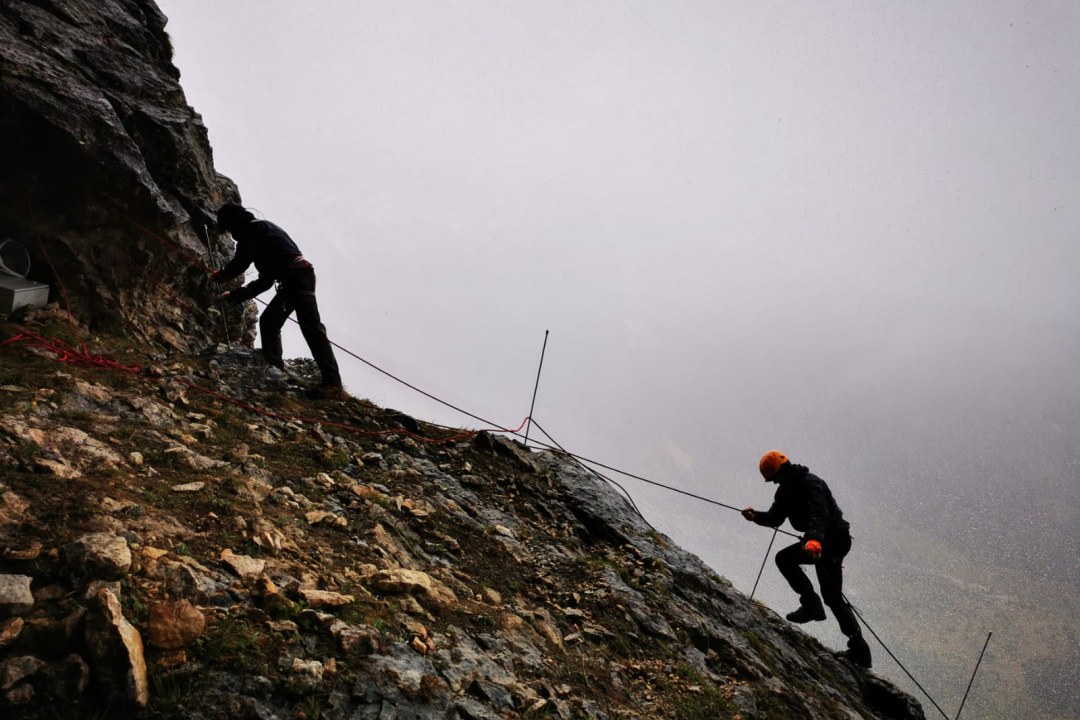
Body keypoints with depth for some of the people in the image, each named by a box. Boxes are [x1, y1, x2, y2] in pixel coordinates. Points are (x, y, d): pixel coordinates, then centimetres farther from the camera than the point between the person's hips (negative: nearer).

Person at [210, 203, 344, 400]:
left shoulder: (254, 228, 2)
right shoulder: (261, 231, 31)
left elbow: (240, 262, -4)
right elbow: (265, 280, 30)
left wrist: (220, 276, 16)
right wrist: (235, 295, 35)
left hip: (297, 274, -11)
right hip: (292, 280, 11)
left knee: (310, 326, -19)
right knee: (268, 320, 17)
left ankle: (332, 383, -28)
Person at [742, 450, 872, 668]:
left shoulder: (810, 483, -20)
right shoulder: (786, 490, 11)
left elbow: (819, 513, -37)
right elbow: (775, 518, 13)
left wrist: (814, 539, -54)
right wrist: (756, 516, -7)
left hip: (834, 538, -9)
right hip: (816, 539, 9)